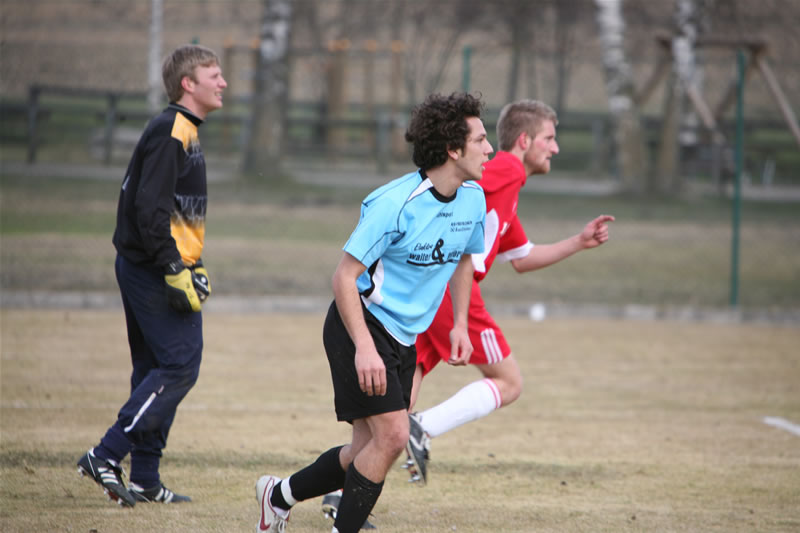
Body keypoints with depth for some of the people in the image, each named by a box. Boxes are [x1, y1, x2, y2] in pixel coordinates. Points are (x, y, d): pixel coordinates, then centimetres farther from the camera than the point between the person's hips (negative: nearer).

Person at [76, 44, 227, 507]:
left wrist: (192, 265, 18)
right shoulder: (170, 134, -15)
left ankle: (145, 479, 14)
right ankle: (107, 456, -13)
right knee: (180, 366, -11)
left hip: (144, 271, 11)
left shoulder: (183, 132, 18)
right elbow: (150, 209, -22)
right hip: (154, 271, -11)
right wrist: (176, 272, -23)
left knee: (155, 369, 11)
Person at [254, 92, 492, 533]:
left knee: (371, 451, 6)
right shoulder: (395, 203, -23)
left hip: (404, 338, 8)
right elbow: (344, 277, -20)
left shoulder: (473, 199, 0)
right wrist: (364, 348, -28)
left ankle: (278, 496, 27)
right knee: (392, 435, -19)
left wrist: (459, 324, 11)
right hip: (361, 326, -8)